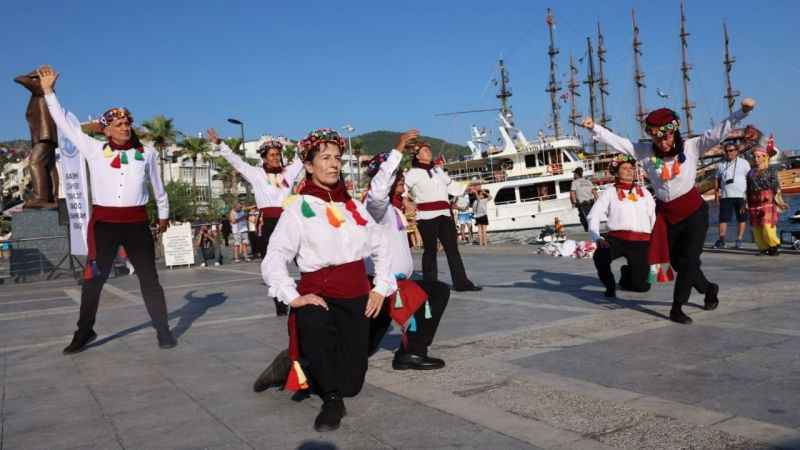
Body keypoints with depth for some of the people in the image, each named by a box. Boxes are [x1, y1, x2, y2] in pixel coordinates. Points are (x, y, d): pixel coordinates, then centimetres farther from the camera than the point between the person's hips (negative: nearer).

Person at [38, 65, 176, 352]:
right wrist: (49, 91, 11)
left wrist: (163, 214, 26)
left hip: (137, 223, 0)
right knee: (93, 278, 7)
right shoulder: (94, 149, 4)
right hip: (103, 222, 0)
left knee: (149, 278, 4)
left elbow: (157, 186, 17)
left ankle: (163, 330, 11)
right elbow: (64, 123, 10)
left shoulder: (146, 153, 5)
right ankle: (84, 331, 21)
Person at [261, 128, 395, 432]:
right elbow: (273, 260, -11)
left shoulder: (354, 206, 10)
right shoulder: (298, 208, -4)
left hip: (356, 295, 4)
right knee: (314, 323, -41)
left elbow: (382, 247, 16)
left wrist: (381, 288, 4)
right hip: (318, 292, -4)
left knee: (351, 384, 0)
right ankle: (331, 400, -17)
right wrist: (293, 297, -23)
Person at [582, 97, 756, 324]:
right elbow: (617, 141, -4)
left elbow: (718, 131, -11)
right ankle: (709, 289, 40)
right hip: (666, 214, 3)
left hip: (693, 211, -3)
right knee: (677, 262, 12)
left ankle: (677, 308, 8)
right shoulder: (645, 151, -2)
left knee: (689, 261, -5)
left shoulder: (691, 146, -7)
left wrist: (742, 112, -22)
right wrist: (594, 128, -12)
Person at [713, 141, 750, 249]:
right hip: (725, 196, 1)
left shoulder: (743, 163, 7)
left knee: (741, 219, 3)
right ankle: (721, 240, -4)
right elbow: (717, 179, 17)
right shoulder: (721, 164, 14)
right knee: (723, 218, -4)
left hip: (741, 195, -1)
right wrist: (716, 192, 5)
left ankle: (739, 240, 9)